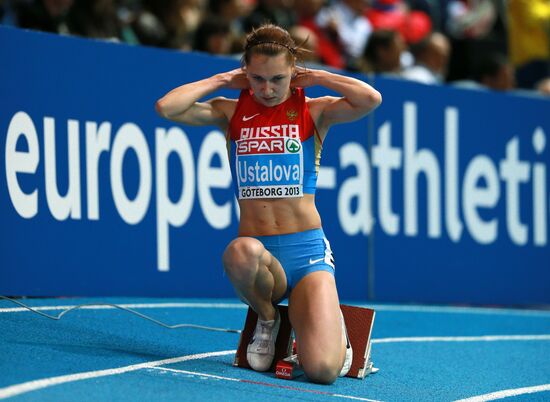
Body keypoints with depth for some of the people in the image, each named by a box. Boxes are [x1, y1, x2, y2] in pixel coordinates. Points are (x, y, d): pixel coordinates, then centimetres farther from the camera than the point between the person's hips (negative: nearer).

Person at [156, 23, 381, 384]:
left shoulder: (313, 111, 4)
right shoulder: (232, 112, 8)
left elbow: (371, 99, -15)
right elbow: (167, 108, -5)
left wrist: (315, 77, -2)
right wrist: (223, 80, 2)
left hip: (307, 249, -1)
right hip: (258, 251, 2)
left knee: (323, 369, -22)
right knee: (242, 252, -40)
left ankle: (332, 327, 19)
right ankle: (267, 320, -4)